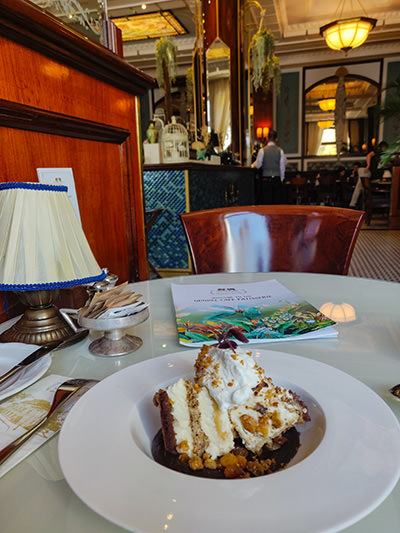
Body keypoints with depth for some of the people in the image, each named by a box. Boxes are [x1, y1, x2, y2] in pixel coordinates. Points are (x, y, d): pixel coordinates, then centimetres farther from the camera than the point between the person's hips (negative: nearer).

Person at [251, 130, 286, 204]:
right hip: (277, 180, 1)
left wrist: (252, 165, 23)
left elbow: (258, 165, 1)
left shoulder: (262, 150, -4)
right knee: (277, 201, 6)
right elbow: (282, 167, 3)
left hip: (266, 179, -1)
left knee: (266, 202, 1)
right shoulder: (280, 151, 0)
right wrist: (281, 179, 12)